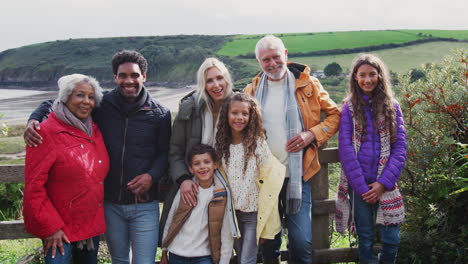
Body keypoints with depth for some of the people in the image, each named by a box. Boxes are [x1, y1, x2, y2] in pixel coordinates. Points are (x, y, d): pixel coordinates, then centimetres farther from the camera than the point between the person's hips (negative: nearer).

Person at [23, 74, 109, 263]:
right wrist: (51, 227, -16)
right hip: (59, 231, -6)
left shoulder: (94, 131, 7)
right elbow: (33, 186, -15)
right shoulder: (47, 132, -12)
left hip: (92, 225, 7)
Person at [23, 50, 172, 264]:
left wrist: (152, 175, -15)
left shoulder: (159, 114, -2)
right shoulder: (102, 106, -2)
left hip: (144, 205, -2)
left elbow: (164, 152, 4)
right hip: (110, 203, 2)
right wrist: (34, 120, -15)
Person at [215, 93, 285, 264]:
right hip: (231, 213, 4)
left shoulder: (258, 144, -12)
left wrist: (264, 223, -10)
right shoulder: (222, 145, 1)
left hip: (254, 213, -4)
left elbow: (270, 181, -11)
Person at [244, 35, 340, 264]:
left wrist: (313, 134, -11)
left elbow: (334, 115, 6)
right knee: (268, 243, 13)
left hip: (297, 175, -2)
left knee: (301, 242, -3)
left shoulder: (307, 84, 0)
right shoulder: (252, 91, 6)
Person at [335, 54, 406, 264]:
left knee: (391, 238, -1)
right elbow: (345, 148, -3)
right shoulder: (349, 107, 4)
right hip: (358, 182, -1)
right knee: (365, 238, 5)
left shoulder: (392, 106, 7)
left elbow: (400, 147, 1)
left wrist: (383, 183, -10)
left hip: (385, 183, 1)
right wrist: (361, 186, -10)